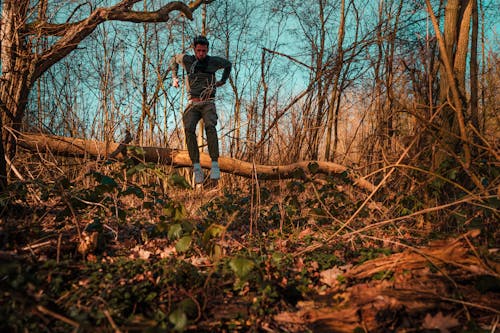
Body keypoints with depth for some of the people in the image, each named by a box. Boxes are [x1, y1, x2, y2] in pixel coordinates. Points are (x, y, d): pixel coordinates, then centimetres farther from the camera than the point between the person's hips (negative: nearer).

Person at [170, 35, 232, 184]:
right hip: (193, 103, 1)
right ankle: (196, 166, -25)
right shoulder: (187, 59, 8)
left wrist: (223, 80, 23)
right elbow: (174, 59, 32)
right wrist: (174, 77, 27)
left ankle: (215, 164, -34)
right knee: (189, 129, -26)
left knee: (210, 127, -31)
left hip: (208, 103, -1)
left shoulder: (214, 61, 6)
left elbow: (228, 64, 29)